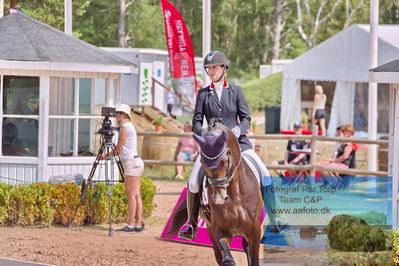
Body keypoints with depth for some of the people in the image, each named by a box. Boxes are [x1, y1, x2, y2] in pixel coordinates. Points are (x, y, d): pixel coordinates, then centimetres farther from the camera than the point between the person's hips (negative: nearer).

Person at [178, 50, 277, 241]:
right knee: (193, 183, -16)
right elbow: (196, 122, 6)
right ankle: (192, 226, -1)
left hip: (237, 141, 0)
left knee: (265, 178, -12)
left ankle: (274, 219, 1)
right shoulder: (203, 94, 8)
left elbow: (246, 117, 2)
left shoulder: (236, 91, 6)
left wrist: (237, 130, -18)